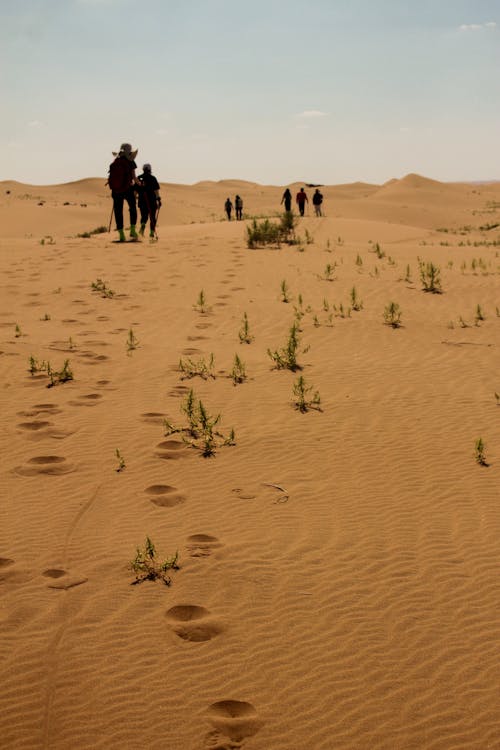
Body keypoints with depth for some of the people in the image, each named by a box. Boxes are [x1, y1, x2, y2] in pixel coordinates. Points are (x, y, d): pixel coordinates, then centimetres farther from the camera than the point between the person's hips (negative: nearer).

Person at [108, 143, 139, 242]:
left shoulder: (113, 163, 5)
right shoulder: (130, 162, -4)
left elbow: (112, 177, 6)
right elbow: (133, 177, -5)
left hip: (116, 190, 2)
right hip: (128, 189, -2)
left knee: (118, 212, 6)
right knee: (133, 209, 17)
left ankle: (121, 235, 4)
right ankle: (132, 230, 9)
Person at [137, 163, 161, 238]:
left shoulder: (139, 178, 6)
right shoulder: (152, 178, -3)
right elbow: (156, 190, -11)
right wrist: (158, 199, -11)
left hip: (142, 201, 2)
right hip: (152, 201, -2)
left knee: (144, 216, 13)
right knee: (152, 217, 7)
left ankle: (142, 226, -17)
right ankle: (152, 232, 2)